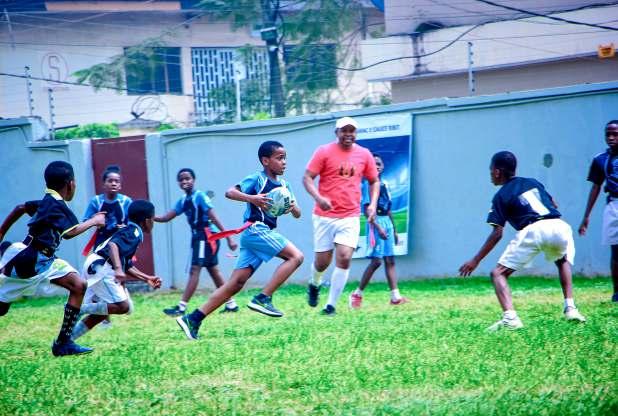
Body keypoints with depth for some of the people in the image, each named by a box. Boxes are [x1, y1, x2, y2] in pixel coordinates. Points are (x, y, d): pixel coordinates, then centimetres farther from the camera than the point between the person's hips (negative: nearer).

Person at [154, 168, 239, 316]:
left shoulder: (200, 196, -13)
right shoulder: (183, 201, 10)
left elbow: (214, 218, -16)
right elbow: (166, 218, 10)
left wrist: (229, 237, -17)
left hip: (207, 236, -9)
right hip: (197, 237, 9)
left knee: (195, 270, -10)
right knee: (213, 270, 12)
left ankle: (181, 307, -13)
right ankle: (231, 304, 19)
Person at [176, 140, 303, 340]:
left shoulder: (282, 184, 19)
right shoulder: (257, 179, -5)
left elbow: (297, 214, 19)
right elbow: (230, 192, -15)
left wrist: (293, 207, -4)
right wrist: (252, 199, -30)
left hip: (263, 233, 8)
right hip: (256, 230, -8)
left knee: (235, 284, 2)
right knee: (296, 256, -16)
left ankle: (193, 319, 0)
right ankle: (263, 298, -17)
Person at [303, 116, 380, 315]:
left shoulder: (364, 155, 6)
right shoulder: (324, 152, -4)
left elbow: (374, 181, 17)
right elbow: (307, 177, -7)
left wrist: (372, 204, 1)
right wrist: (318, 198, -24)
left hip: (350, 217, 2)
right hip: (325, 215, -2)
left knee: (344, 259, -13)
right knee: (322, 262, 3)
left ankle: (331, 305, -4)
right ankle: (314, 284, 39)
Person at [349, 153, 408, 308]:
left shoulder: (384, 185, 15)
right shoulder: (368, 184, -8)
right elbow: (367, 209, -14)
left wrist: (394, 230, 19)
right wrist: (378, 227, -23)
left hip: (387, 222, 8)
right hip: (375, 222, -8)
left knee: (390, 260, 3)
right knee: (376, 260, -11)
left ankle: (395, 296, -1)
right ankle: (357, 294, 0)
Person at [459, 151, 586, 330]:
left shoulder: (501, 196, 13)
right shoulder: (533, 183, 29)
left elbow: (497, 233, 6)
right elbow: (554, 206, 28)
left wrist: (475, 261, 9)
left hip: (533, 230, -5)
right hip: (559, 226, 5)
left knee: (498, 273, 4)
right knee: (563, 261, 38)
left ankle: (510, 317, -19)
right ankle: (570, 308, 22)